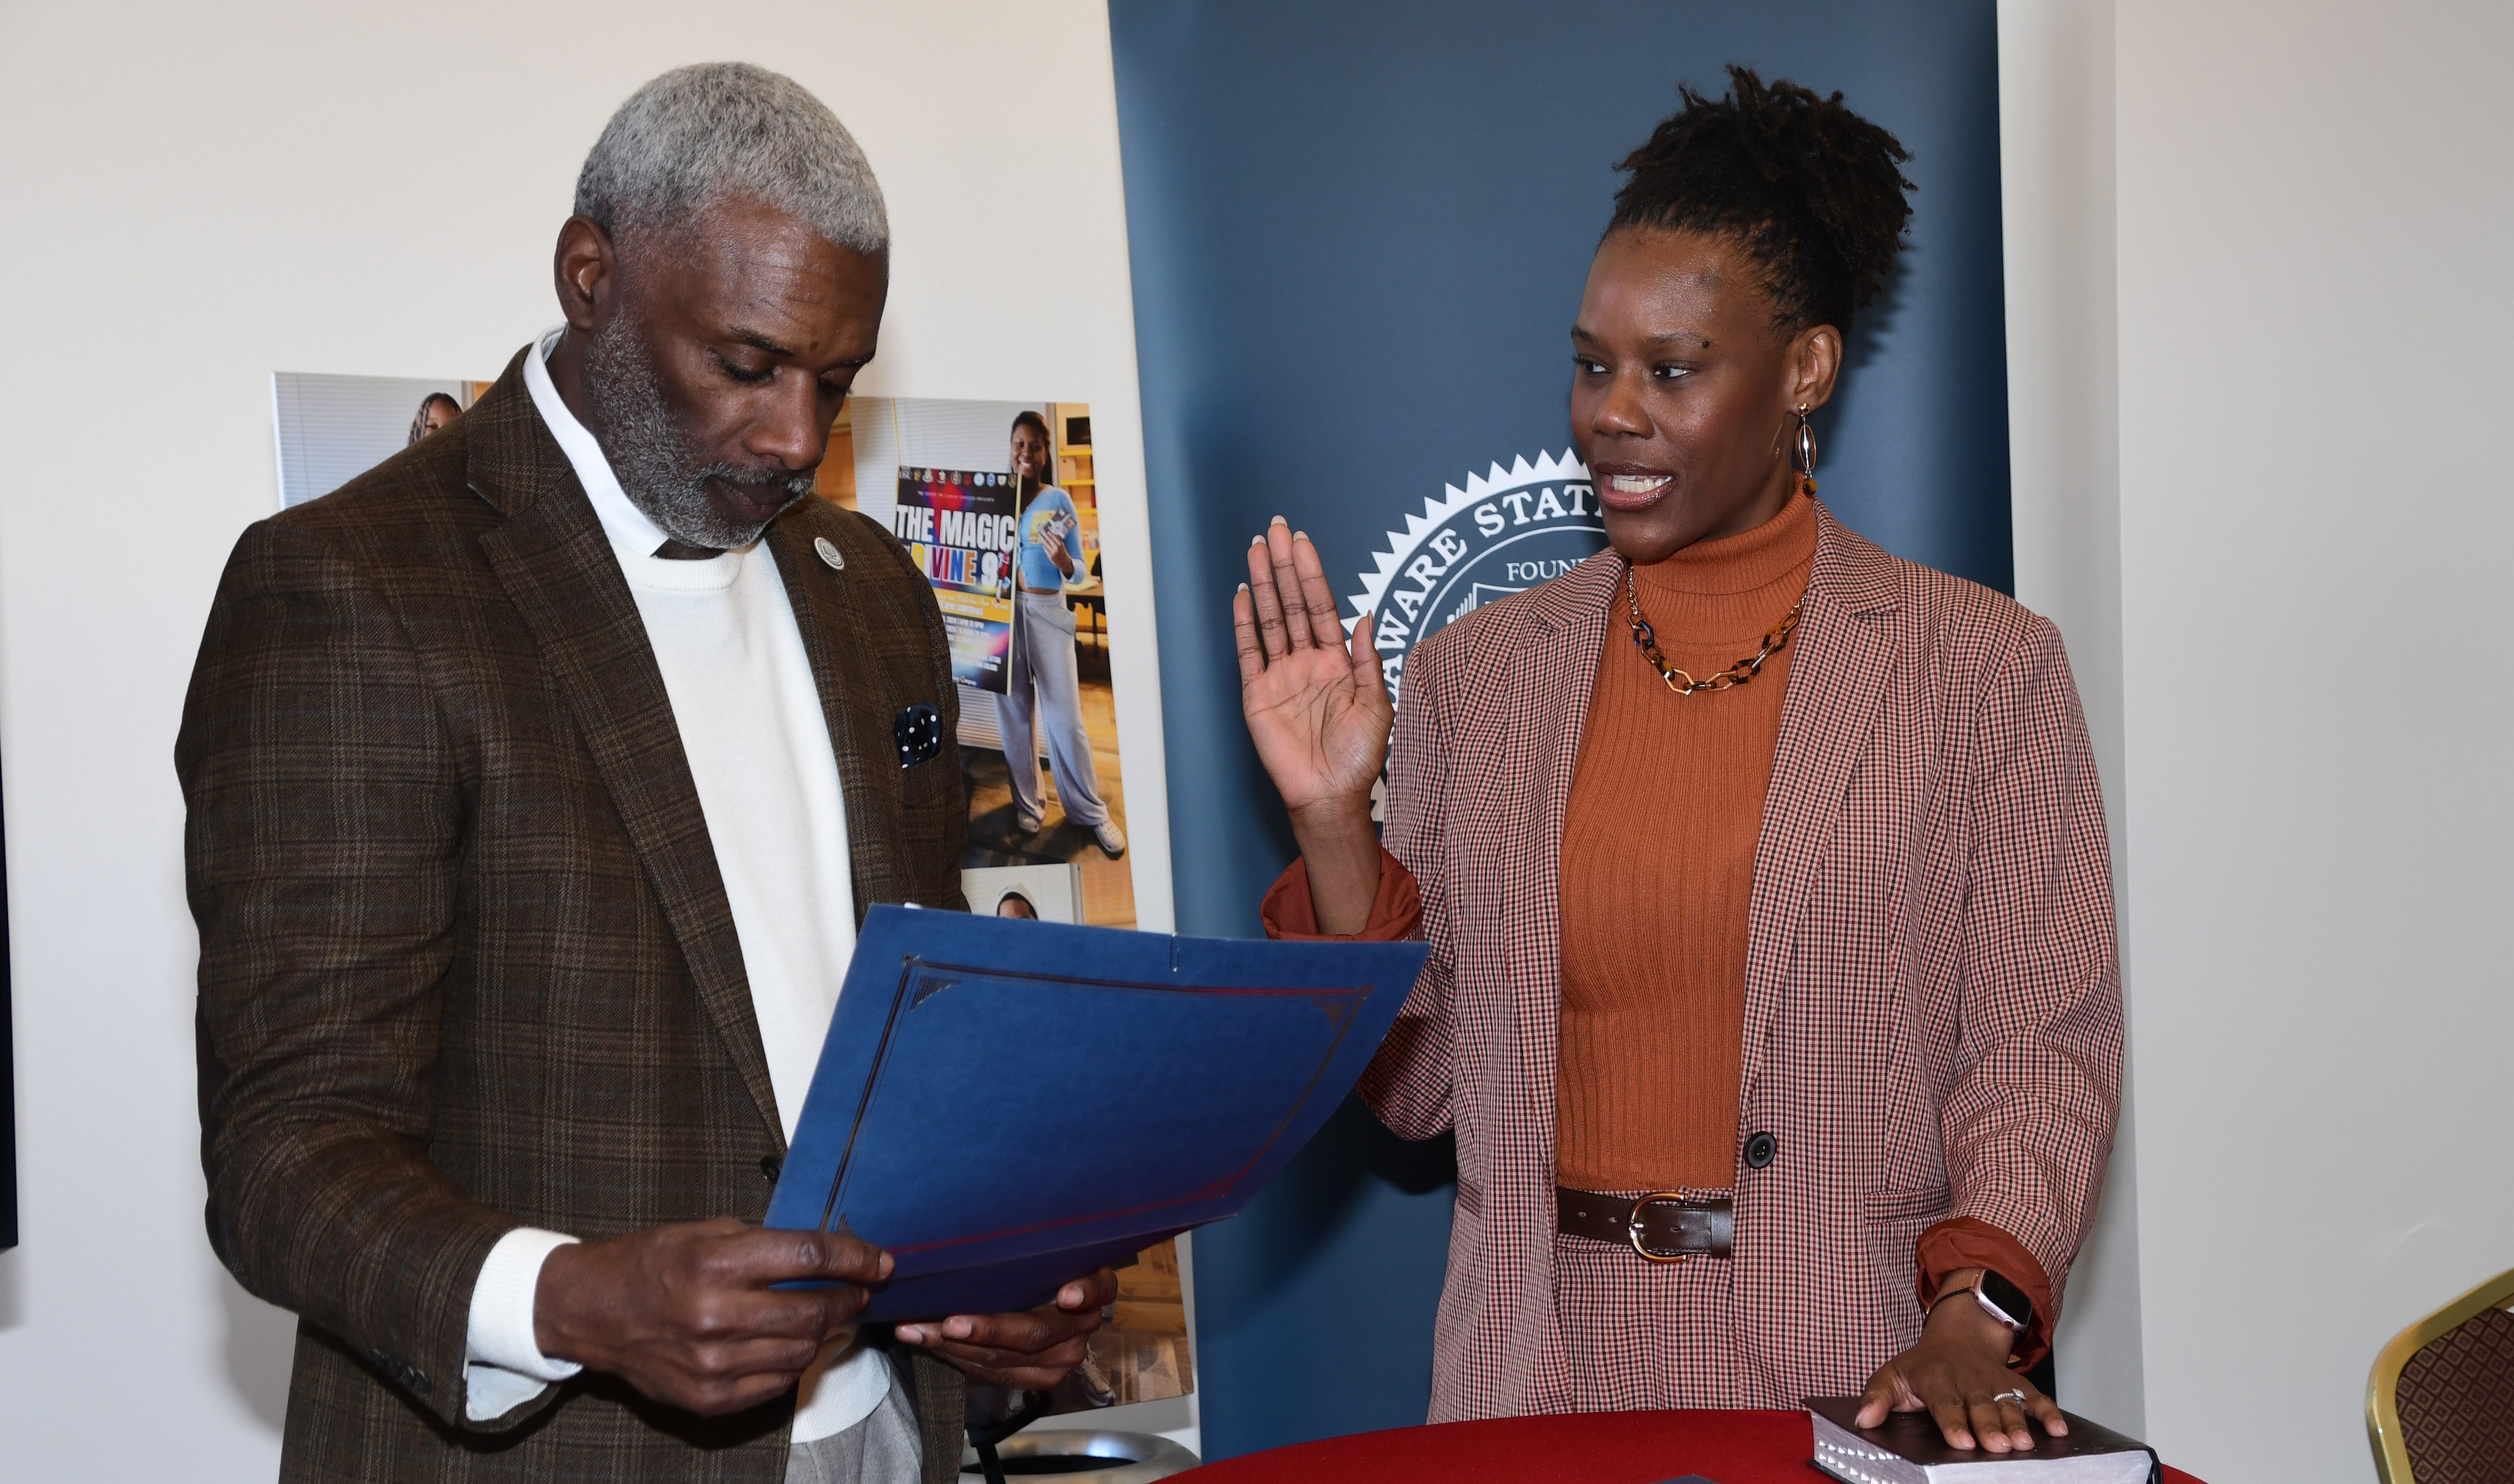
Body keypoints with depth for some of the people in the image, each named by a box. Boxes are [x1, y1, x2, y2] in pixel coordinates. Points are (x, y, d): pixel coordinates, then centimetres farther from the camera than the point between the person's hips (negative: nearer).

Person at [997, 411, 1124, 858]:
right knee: (1012, 711, 6)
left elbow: (1078, 571, -1)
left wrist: (1064, 564, -21)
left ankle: (1093, 812, 4)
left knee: (1064, 716, -3)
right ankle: (1028, 802, 18)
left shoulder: (1059, 501, 1)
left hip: (1047, 612, -2)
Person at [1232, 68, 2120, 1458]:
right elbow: (1420, 1085, 3)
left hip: (1853, 1376, -2)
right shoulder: (1474, 675, 3)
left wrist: (1973, 1315, -18)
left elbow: (2038, 1054, -4)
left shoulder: (1986, 671, -3)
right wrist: (1332, 820, -9)